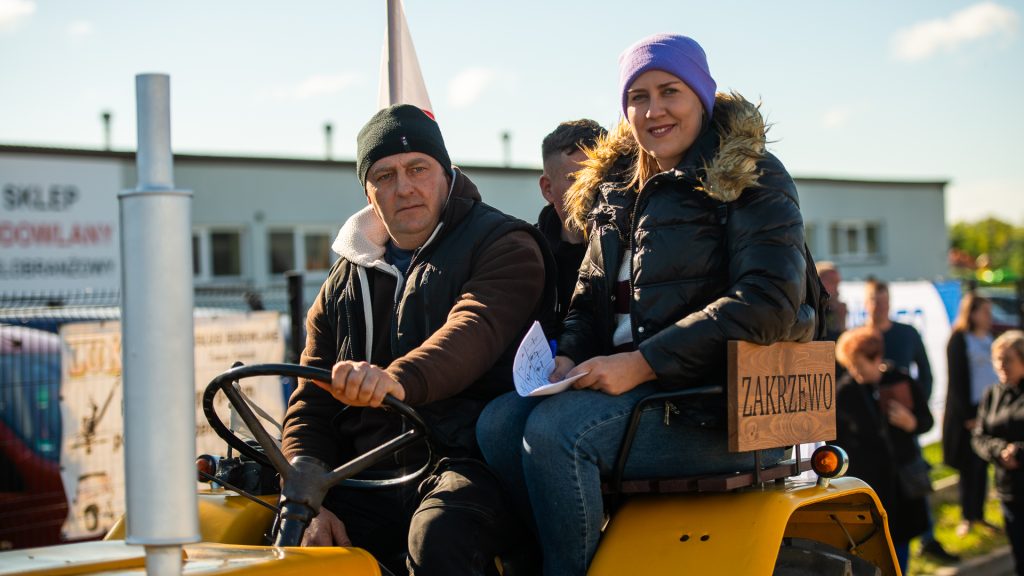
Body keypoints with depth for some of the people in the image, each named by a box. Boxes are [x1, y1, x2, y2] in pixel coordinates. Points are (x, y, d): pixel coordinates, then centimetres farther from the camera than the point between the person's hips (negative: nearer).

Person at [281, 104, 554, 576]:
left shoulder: (505, 247, 4)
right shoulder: (345, 284, 22)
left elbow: (475, 331, -18)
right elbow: (310, 407, 17)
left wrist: (399, 379, -39)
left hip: (467, 465, -4)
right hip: (367, 480, 5)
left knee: (437, 536, -37)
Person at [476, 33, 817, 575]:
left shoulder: (752, 177, -1)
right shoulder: (616, 189, 21)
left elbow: (769, 302, -15)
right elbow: (591, 296, 23)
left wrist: (642, 363, -19)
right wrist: (568, 355, -2)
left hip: (726, 405, -7)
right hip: (629, 389, 7)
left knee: (555, 428, -28)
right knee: (498, 422, -18)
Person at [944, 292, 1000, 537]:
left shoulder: (989, 339, 12)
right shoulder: (959, 340, -8)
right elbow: (957, 380, -10)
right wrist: (967, 416, -14)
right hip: (969, 411, -6)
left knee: (983, 464, 8)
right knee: (970, 466, -1)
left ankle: (978, 513, 15)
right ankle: (967, 517, 8)